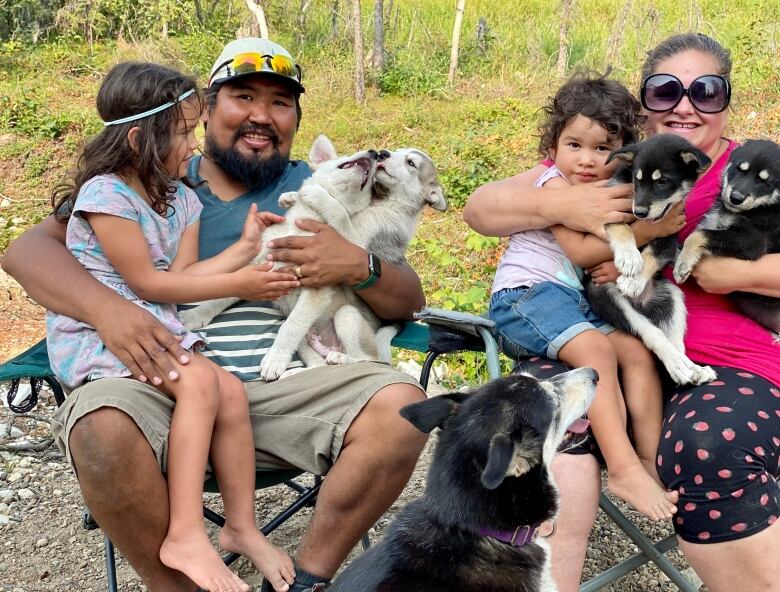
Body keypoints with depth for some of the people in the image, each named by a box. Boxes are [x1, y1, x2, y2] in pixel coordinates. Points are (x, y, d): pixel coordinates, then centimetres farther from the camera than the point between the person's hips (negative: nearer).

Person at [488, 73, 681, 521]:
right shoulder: (555, 184, -8)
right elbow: (580, 250, -16)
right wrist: (643, 232, -16)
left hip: (577, 299, 8)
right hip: (525, 295, -8)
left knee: (636, 350, -12)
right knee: (595, 349, -29)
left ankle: (650, 459, -12)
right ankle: (624, 470, -31)